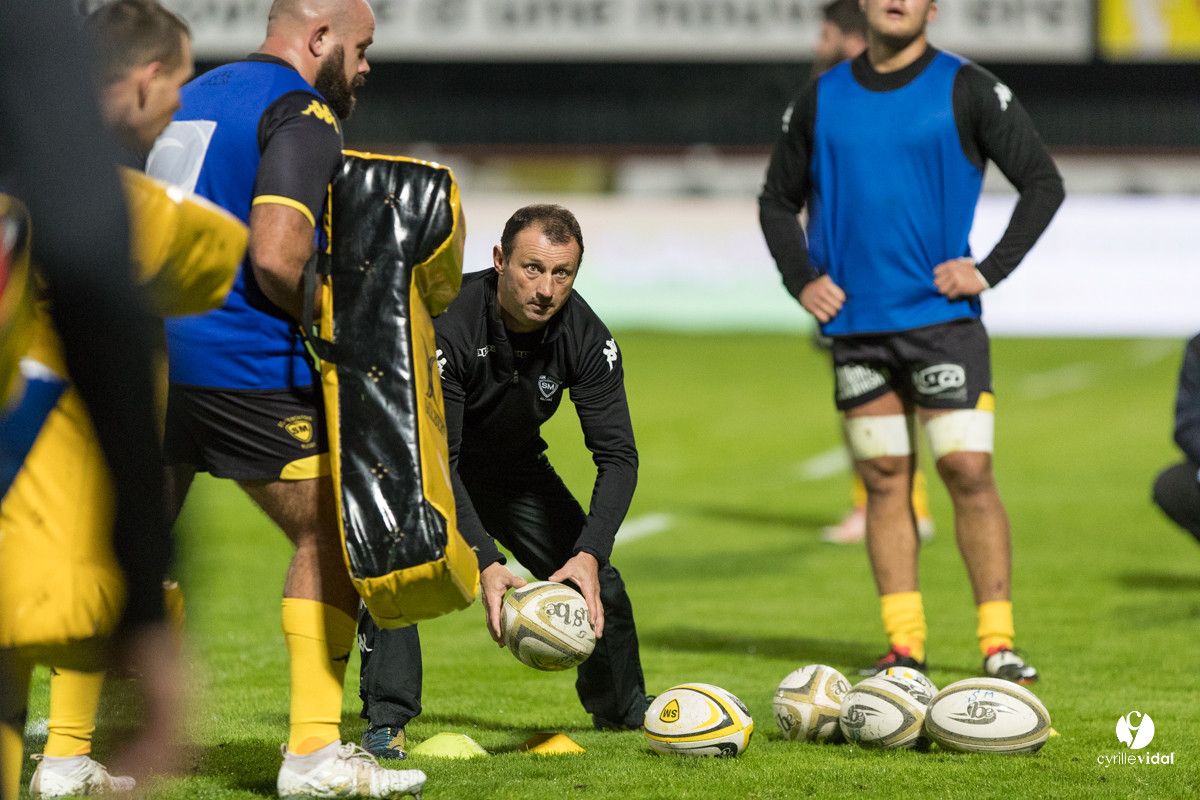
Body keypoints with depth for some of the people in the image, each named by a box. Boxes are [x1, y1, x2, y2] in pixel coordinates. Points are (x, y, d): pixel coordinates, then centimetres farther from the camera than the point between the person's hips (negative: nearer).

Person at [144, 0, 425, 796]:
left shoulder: (195, 97, 20)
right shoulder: (302, 115, -6)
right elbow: (275, 258, -19)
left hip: (145, 356, 7)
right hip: (242, 366, -7)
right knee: (333, 537, 7)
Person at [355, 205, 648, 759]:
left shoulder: (586, 338, -24)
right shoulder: (446, 326, -37)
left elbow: (617, 455, -22)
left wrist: (590, 555, -38)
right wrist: (484, 564, -47)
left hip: (513, 463, 4)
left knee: (597, 583, -1)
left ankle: (621, 707, 25)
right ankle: (385, 721, -19)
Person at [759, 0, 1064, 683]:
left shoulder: (967, 90, -2)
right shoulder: (821, 100, 8)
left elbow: (1044, 183, 0)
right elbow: (779, 199, 18)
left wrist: (990, 269, -9)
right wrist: (802, 279, 3)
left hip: (941, 315, -3)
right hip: (855, 324, 3)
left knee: (968, 472, -9)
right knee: (885, 479, 5)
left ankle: (999, 647, -3)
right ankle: (904, 648, 9)